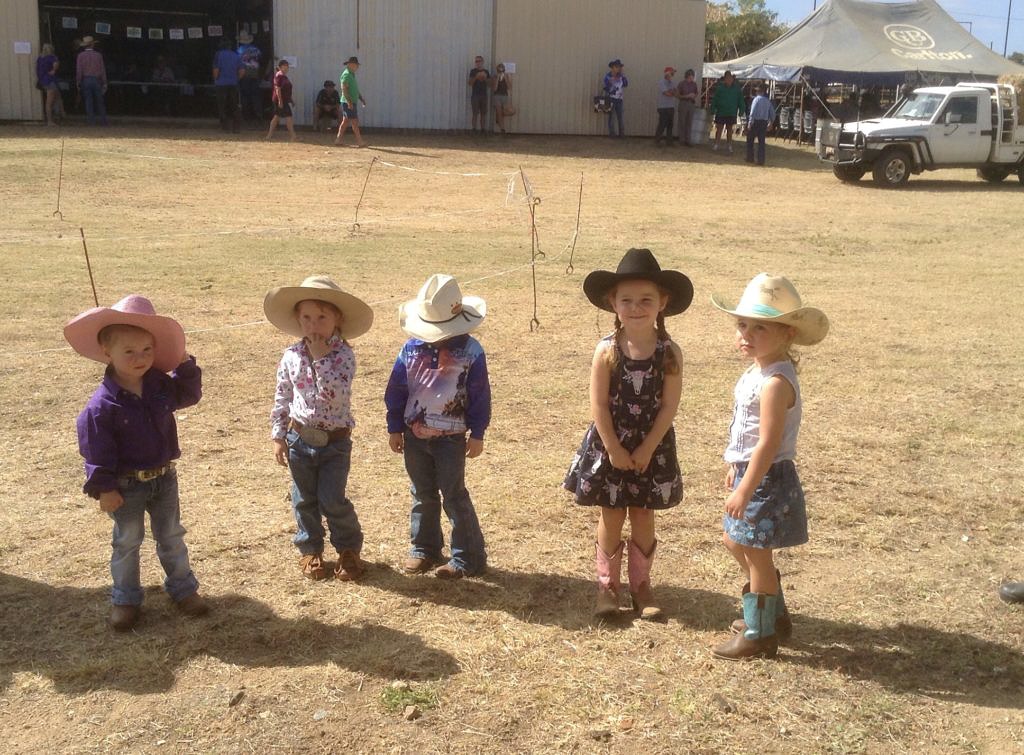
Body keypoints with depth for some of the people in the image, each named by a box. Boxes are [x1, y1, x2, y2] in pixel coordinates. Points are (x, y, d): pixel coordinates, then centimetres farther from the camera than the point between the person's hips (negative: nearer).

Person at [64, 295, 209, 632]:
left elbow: (188, 395, 11)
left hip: (164, 478, 5)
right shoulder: (102, 404, -22)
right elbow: (96, 450, -17)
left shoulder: (160, 383, -5)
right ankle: (125, 598, 27)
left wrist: (185, 366, -5)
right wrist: (103, 488, -15)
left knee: (172, 537, 17)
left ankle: (183, 588, 32)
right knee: (126, 543, 12)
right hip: (126, 485, -4)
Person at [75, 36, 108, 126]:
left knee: (88, 102, 2)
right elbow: (102, 70, 3)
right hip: (96, 80, 1)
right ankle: (103, 121, 5)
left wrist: (78, 82, 1)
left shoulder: (81, 55, -1)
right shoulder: (98, 55, 3)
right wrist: (104, 83, 7)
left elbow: (79, 70, -5)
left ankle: (91, 120, -2)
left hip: (86, 80, -1)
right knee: (99, 101, 7)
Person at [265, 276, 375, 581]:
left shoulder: (343, 355, -13)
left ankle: (348, 549, 20)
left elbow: (336, 394, -27)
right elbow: (282, 398, 6)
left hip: (335, 441, -3)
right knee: (304, 500, 14)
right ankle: (310, 550, 31)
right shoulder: (292, 356, -3)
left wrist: (320, 358, -29)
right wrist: (278, 437, 6)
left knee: (333, 500, -1)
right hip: (299, 439, 4)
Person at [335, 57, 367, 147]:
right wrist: (349, 102, -27)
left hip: (352, 102, 10)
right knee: (355, 122, -8)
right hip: (348, 103, -10)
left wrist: (361, 99, 23)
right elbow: (344, 89, -21)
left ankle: (338, 140, 13)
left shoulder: (352, 74, 17)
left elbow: (355, 89, 26)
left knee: (345, 121, 10)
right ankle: (359, 141, -6)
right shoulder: (346, 74, -14)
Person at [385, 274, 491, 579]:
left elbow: (480, 396, -6)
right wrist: (395, 428, 5)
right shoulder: (412, 348, -3)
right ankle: (423, 548, 28)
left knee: (454, 496, 1)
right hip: (414, 436, 4)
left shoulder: (470, 351, -11)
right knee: (422, 494, 15)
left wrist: (477, 435, -5)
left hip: (451, 437, -4)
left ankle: (468, 557, 10)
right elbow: (396, 390, 4)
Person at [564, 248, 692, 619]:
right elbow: (598, 405, -10)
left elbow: (669, 406, -9)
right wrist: (614, 449, -12)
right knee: (611, 518, 8)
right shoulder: (607, 350, -10)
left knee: (643, 518, 10)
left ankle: (641, 585, 25)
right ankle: (607, 584, 22)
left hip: (652, 446, 1)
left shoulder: (669, 352, -8)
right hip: (609, 445, -1)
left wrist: (646, 449, -12)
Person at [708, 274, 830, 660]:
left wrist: (744, 490, -26)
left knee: (755, 553, 2)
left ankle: (759, 634, 18)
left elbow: (768, 443, -27)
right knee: (736, 541, 22)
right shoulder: (757, 372, 6)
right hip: (751, 472, 10)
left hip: (768, 479, -10)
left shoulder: (775, 382, -25)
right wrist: (737, 470, 24)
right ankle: (774, 614, 38)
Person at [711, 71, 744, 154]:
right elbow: (715, 99, 0)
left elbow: (741, 101, 4)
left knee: (730, 130, 10)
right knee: (719, 129, 3)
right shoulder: (720, 88, -4)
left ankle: (729, 146, 18)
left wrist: (741, 110, 0)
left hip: (732, 113, 1)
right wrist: (713, 109, -4)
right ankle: (716, 145, 11)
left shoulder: (737, 89, -1)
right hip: (720, 112, -1)